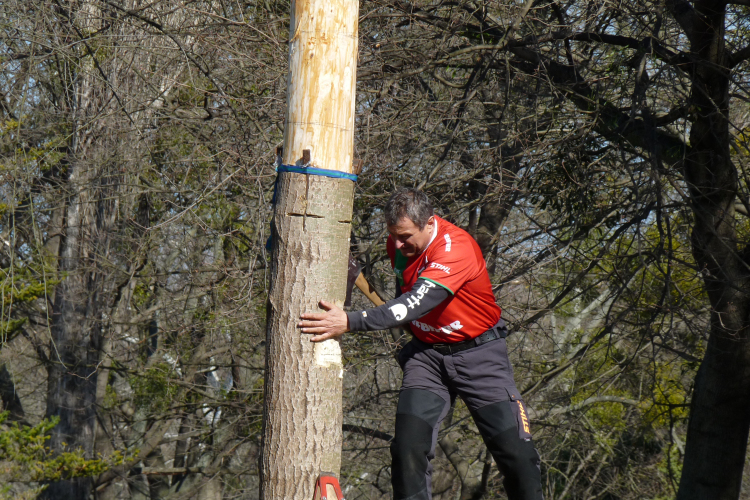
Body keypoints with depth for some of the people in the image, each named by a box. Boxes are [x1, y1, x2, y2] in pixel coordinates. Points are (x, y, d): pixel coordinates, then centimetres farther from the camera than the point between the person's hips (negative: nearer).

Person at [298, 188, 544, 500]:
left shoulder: (457, 248, -27)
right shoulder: (398, 244, -3)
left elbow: (415, 305, -37)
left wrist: (350, 322, -42)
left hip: (478, 354, -5)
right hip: (427, 354, 5)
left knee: (514, 449, -8)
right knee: (408, 445, -12)